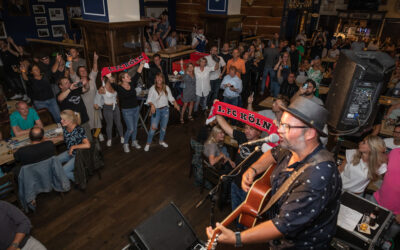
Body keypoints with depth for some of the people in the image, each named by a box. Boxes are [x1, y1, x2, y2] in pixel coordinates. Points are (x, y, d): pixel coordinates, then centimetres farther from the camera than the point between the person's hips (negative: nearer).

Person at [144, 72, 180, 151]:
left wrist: (175, 104, -8)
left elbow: (171, 98, 9)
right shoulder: (153, 88, -7)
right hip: (156, 110, -4)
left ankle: (161, 141, 36)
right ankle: (148, 143, 9)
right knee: (153, 127, -7)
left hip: (165, 109, 4)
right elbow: (149, 99, -12)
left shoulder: (166, 88, 4)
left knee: (164, 127, 14)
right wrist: (152, 105, -32)